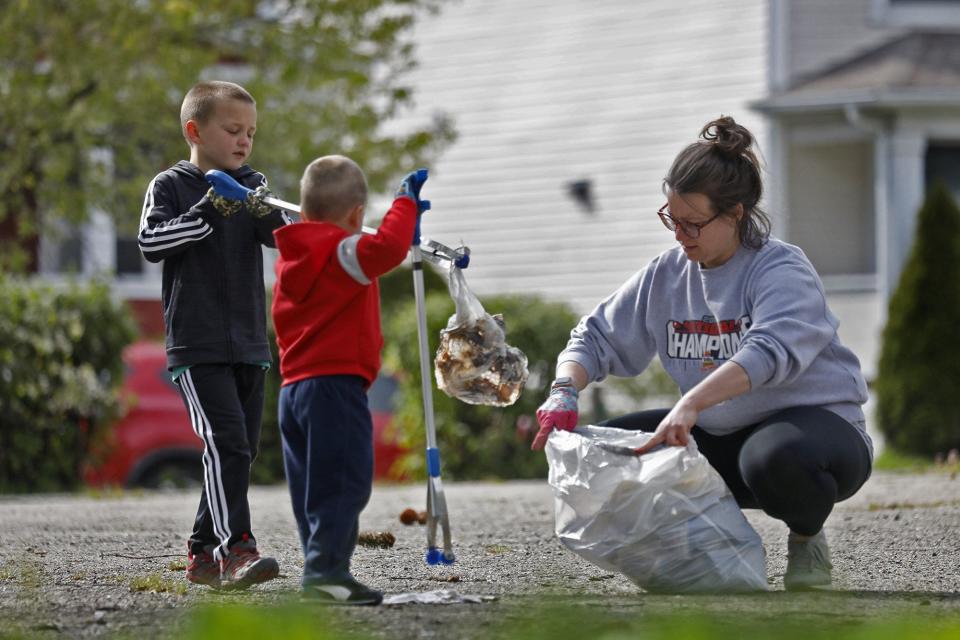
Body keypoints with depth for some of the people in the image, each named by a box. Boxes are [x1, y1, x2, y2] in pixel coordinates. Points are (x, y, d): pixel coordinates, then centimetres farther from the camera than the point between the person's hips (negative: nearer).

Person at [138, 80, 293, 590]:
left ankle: (203, 553, 20)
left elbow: (282, 236, -3)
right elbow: (150, 242, -13)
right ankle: (236, 550, -24)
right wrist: (206, 214, -21)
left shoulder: (253, 186, 12)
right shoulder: (170, 186, -1)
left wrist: (264, 211, -25)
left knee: (241, 451, 9)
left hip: (249, 343, 6)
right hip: (197, 345, -6)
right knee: (226, 443, -19)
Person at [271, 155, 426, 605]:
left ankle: (321, 571, 13)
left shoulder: (291, 258, 19)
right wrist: (406, 203, -14)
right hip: (336, 383, -9)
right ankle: (325, 571, -18)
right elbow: (388, 247, -27)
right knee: (345, 483, -10)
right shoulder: (344, 252, -8)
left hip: (294, 388, 9)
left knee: (313, 487, 11)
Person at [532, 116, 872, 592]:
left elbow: (771, 351, -36)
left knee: (774, 457, -41)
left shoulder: (782, 270, -17)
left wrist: (691, 403, -49)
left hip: (815, 423, -6)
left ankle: (807, 538, -6)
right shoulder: (666, 275, 3)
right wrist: (564, 391, -15)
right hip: (721, 436, 7)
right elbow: (598, 337, 7)